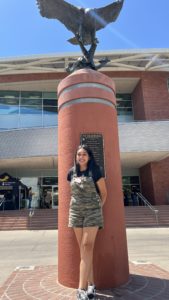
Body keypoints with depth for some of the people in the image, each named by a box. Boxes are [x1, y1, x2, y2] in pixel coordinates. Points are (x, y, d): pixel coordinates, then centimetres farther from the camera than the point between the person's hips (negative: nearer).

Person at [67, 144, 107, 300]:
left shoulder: (95, 171, -6)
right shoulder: (72, 172, 6)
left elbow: (103, 192, 2)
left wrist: (98, 208, 7)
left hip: (92, 212, -4)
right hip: (76, 212, 4)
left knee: (87, 246, -9)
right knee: (83, 248, 6)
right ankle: (91, 284, 16)